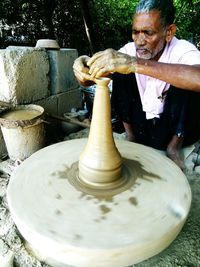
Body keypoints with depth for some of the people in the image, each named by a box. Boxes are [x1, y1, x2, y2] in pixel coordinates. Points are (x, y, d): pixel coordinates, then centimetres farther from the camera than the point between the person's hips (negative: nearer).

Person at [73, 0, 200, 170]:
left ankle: (175, 144, -8)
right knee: (120, 73, -17)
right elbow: (89, 80, -14)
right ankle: (131, 136, -4)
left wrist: (136, 64, -49)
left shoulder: (182, 50, -18)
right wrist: (84, 70, -37)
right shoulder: (130, 50, -9)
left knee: (186, 81, -28)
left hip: (176, 128, -2)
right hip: (139, 124, 2)